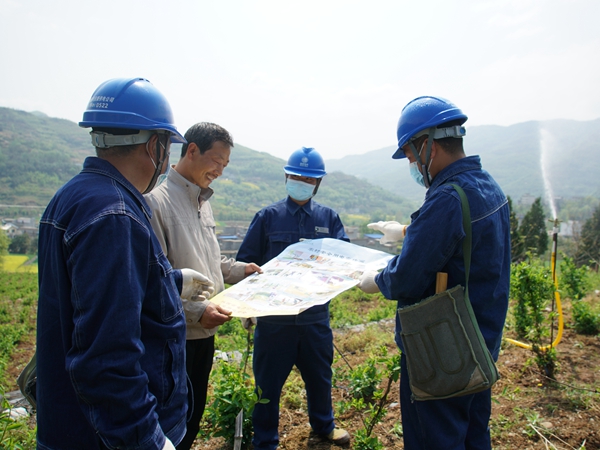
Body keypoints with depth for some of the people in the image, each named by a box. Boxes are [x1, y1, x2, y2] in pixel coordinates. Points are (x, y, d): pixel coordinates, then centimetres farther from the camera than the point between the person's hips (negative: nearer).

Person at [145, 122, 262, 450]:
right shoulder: (156, 201, -18)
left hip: (205, 332, 8)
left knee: (193, 418, 23)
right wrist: (196, 310, -25)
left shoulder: (202, 200, 10)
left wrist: (239, 270, 7)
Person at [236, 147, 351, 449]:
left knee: (320, 375, 20)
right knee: (268, 381, 10)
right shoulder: (267, 216, -1)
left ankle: (324, 425, 47)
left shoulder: (329, 218, 5)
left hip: (316, 316, 2)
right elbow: (245, 262, 0)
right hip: (274, 316, -2)